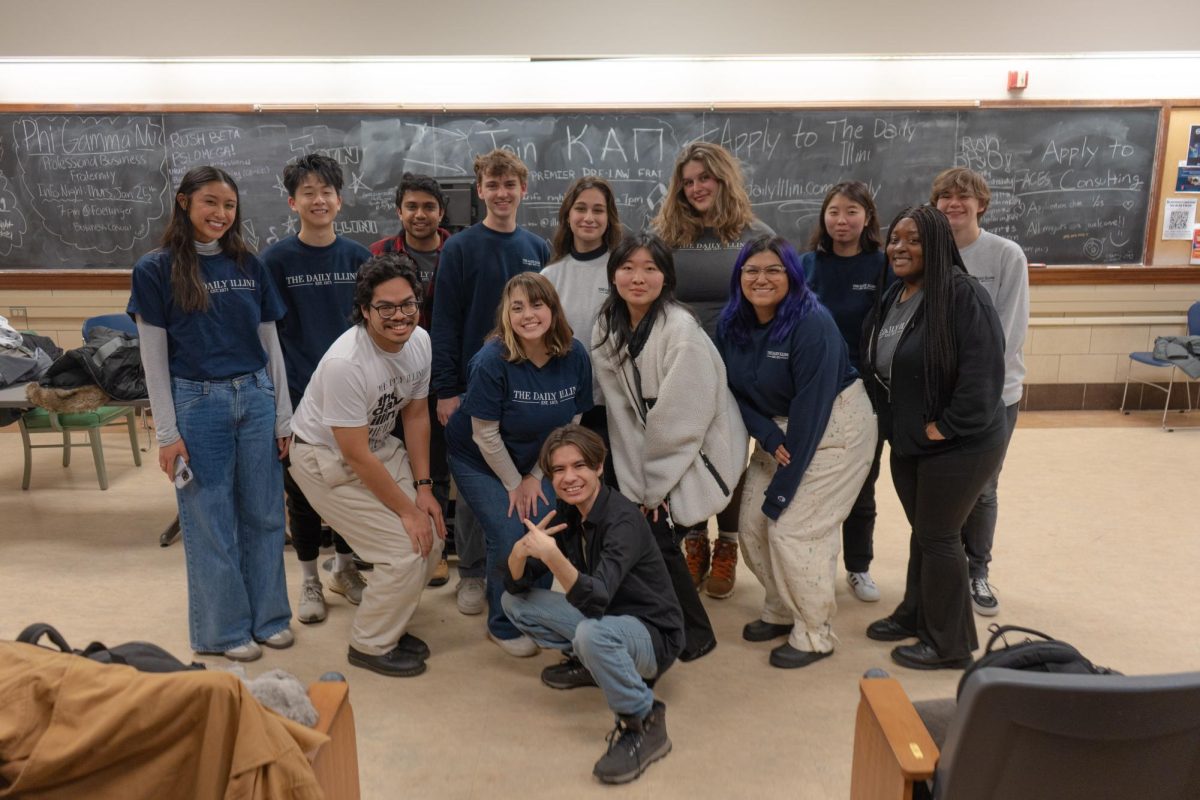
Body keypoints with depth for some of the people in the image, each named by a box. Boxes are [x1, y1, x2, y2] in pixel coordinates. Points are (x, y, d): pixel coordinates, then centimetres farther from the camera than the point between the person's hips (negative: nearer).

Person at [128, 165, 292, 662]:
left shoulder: (249, 266, 7)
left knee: (264, 514, 10)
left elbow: (271, 343, 9)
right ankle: (225, 629, 21)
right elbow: (153, 357, -3)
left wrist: (283, 415, 7)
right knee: (209, 520, 6)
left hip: (256, 398, 3)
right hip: (197, 402, -3)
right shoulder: (155, 270, -2)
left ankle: (268, 616, 25)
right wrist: (166, 433, -7)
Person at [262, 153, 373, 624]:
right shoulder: (277, 259, -4)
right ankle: (309, 581, 25)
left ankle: (344, 568, 33)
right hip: (299, 394, -2)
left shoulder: (358, 257, 2)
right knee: (301, 489, 8)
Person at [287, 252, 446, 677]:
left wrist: (423, 488, -2)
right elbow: (356, 455, -27)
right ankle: (371, 645, 10)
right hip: (327, 459, -7)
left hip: (380, 444, 8)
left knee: (431, 540, 2)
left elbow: (415, 414, 3)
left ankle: (387, 624, 25)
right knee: (405, 551, -13)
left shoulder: (419, 341, -9)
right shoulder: (345, 363, -32)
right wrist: (406, 509, -19)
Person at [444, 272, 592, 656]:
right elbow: (486, 435, -20)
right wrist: (514, 485, -11)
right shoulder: (492, 361, -28)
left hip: (535, 461, 4)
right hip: (479, 461, -4)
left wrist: (535, 477, -5)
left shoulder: (575, 356, -16)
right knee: (510, 538, -13)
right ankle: (504, 626, 13)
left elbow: (571, 424, -5)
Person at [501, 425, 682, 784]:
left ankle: (644, 723, -17)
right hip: (605, 618, 8)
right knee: (515, 602, 3)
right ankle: (586, 662, 15)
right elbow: (516, 585, -5)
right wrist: (519, 552, -27)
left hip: (653, 634, -8)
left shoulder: (623, 519, -26)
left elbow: (595, 600, -37)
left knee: (592, 633, -39)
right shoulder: (566, 513, -4)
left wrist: (552, 555, -50)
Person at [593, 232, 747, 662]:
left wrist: (656, 486, -14)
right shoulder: (607, 328, -5)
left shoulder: (682, 330, -24)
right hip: (653, 451, 6)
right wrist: (637, 483, -9)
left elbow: (682, 419, -21)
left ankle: (695, 633, 14)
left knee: (658, 537, -10)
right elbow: (623, 411, -5)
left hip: (700, 452, -5)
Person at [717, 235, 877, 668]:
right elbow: (735, 389, 1)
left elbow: (811, 408, -26)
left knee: (793, 528, -10)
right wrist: (768, 437, -18)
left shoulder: (812, 324, -25)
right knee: (751, 524, 4)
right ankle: (780, 612, 28)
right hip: (778, 426, 7)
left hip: (835, 427, -7)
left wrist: (781, 490, -23)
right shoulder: (731, 323, -5)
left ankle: (814, 635, 10)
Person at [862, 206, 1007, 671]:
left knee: (938, 536, 3)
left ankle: (948, 645, 20)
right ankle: (915, 614, 37)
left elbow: (984, 371, -25)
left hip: (958, 444, -7)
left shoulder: (962, 294, -19)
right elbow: (876, 367, 17)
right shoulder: (893, 298, 7)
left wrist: (945, 427, -21)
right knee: (921, 530, 20)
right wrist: (894, 424, 10)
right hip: (907, 441, 8)